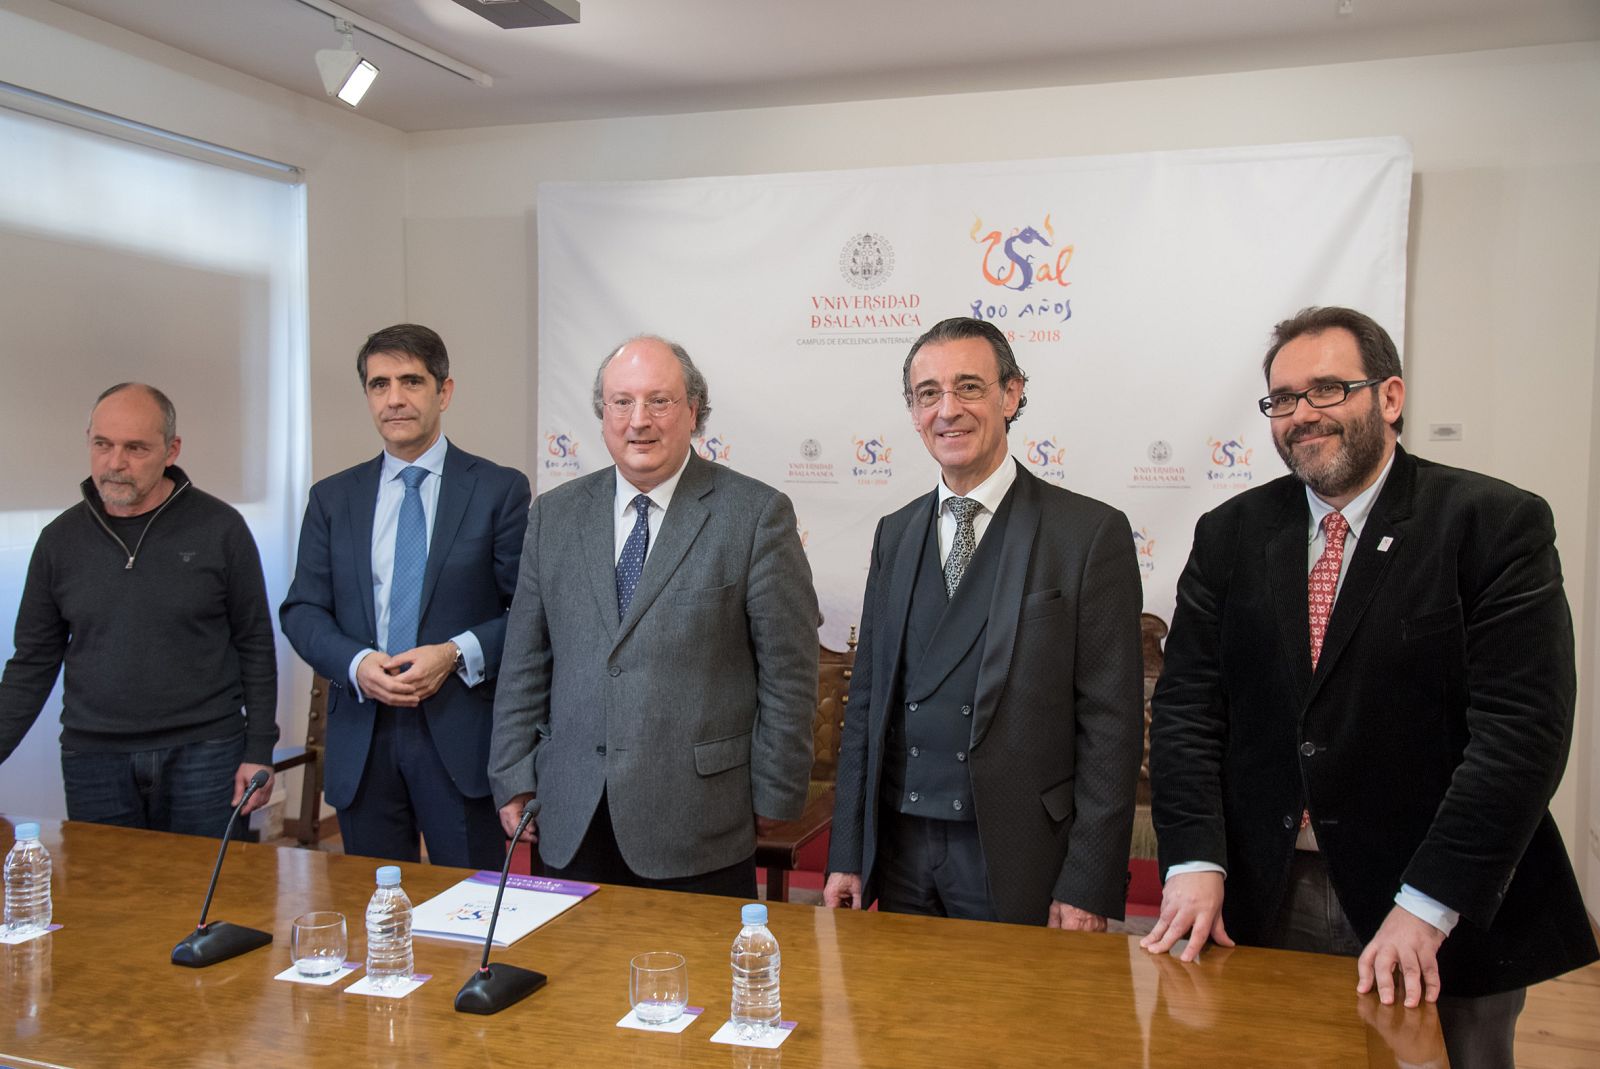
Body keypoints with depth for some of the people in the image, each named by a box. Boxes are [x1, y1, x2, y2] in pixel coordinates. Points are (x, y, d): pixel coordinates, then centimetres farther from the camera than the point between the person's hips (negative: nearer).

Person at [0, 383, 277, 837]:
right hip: (94, 760, 2)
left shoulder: (220, 527, -4)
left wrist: (258, 752, -3)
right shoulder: (60, 539, 4)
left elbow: (255, 645, -1)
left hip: (206, 752, -2)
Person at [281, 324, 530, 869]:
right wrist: (356, 663, -11)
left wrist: (457, 653, -16)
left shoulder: (500, 490, 0)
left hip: (463, 736, -3)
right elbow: (301, 611, 8)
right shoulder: (332, 498, 11)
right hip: (362, 741, 3)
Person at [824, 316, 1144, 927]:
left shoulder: (1090, 533, -7)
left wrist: (1089, 887, -12)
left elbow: (1112, 723, -9)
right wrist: (847, 855, 7)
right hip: (900, 852, 4)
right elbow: (867, 700, 10)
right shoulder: (894, 535, 9)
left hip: (1019, 862, -4)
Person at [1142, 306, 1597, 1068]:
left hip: (1444, 921, -2)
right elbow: (1187, 706, 0)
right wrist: (1195, 864, -12)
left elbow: (1521, 727, -14)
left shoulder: (1497, 524, -7)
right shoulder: (1230, 535, 4)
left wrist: (1426, 908, -20)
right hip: (1264, 900, 3)